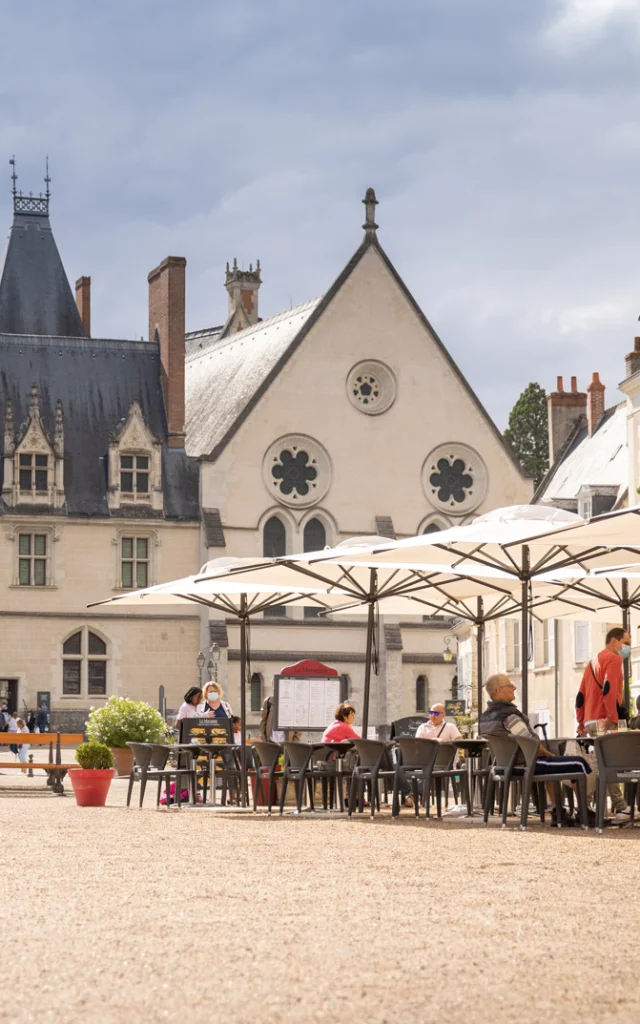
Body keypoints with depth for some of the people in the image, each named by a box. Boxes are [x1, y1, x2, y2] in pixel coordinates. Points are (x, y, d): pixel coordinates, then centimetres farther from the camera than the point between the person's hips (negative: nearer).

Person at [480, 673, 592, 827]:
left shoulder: (485, 716, 5)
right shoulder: (508, 715, -24)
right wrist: (549, 755, -4)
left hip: (507, 763, 10)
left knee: (552, 764, 35)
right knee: (580, 764, -2)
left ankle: (557, 813, 31)